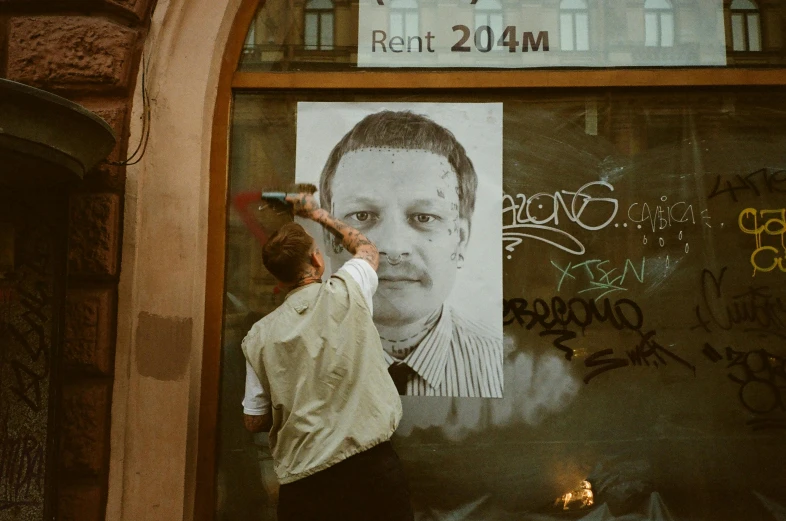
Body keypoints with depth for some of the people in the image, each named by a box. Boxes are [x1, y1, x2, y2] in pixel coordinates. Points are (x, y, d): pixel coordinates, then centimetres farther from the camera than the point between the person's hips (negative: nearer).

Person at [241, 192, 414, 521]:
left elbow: (254, 422, 5)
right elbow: (367, 249, 21)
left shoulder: (260, 337, -1)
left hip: (303, 484, 1)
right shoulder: (348, 292, -4)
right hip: (373, 468, -1)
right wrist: (316, 213, 33)